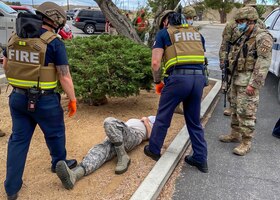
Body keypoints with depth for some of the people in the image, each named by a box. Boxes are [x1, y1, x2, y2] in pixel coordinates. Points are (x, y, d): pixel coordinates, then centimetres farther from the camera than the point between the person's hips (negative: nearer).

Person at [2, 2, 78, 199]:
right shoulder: (54, 43, -15)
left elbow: (6, 66, 15)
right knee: (55, 133, 21)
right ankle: (59, 163, 46)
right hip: (44, 100, -5)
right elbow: (65, 76, -15)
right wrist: (73, 100, -4)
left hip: (17, 97, 6)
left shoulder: (15, 37, 5)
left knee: (18, 139, 14)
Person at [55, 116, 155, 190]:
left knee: (110, 121, -33)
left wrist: (146, 121, 15)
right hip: (115, 137, 4)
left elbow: (151, 136, 11)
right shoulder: (132, 120, 49)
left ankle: (123, 157, -28)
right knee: (101, 149, -29)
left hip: (134, 135, -4)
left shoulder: (152, 126, 34)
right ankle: (74, 174, -53)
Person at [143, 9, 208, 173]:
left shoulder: (164, 33, 10)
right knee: (195, 121, 17)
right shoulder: (197, 33, 24)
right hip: (199, 78, 5)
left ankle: (154, 150, 29)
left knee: (163, 117, 14)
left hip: (178, 78, -5)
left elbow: (155, 62, 0)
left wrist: (157, 81, 15)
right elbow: (201, 58, 20)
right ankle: (201, 159, 22)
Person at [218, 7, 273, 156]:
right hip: (236, 79, 9)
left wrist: (253, 84, -24)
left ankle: (246, 142, 5)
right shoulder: (244, 37, 15)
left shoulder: (262, 37, -14)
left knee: (246, 112, -5)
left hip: (248, 81, -9)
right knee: (235, 109, 17)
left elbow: (263, 63, -20)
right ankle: (235, 134, 31)